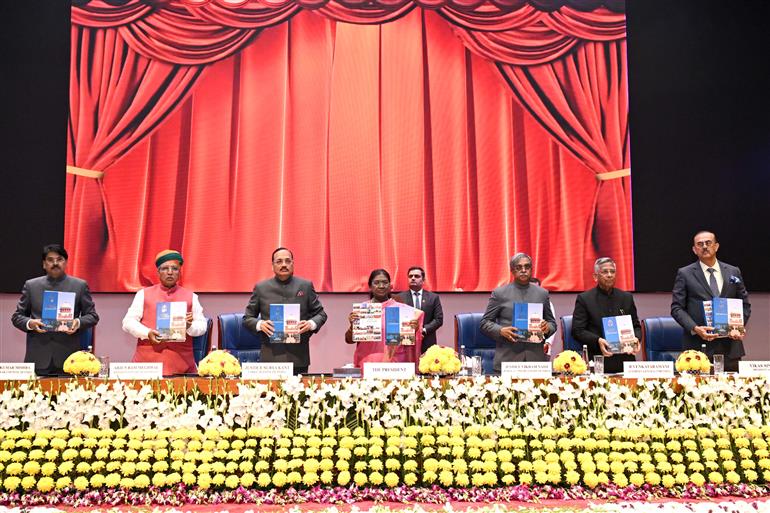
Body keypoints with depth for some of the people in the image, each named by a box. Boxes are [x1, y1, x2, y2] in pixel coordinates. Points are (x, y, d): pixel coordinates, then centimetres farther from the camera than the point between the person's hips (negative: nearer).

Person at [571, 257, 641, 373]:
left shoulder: (626, 297, 15)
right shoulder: (584, 299, 2)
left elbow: (636, 326, 19)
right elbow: (577, 330, -2)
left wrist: (636, 338, -4)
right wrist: (597, 341, -18)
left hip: (625, 360, 3)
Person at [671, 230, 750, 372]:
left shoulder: (734, 272, 12)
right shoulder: (685, 274, 2)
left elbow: (745, 304, 15)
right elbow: (677, 308, -1)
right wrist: (695, 328, -16)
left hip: (730, 345, 3)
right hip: (698, 346, -3)